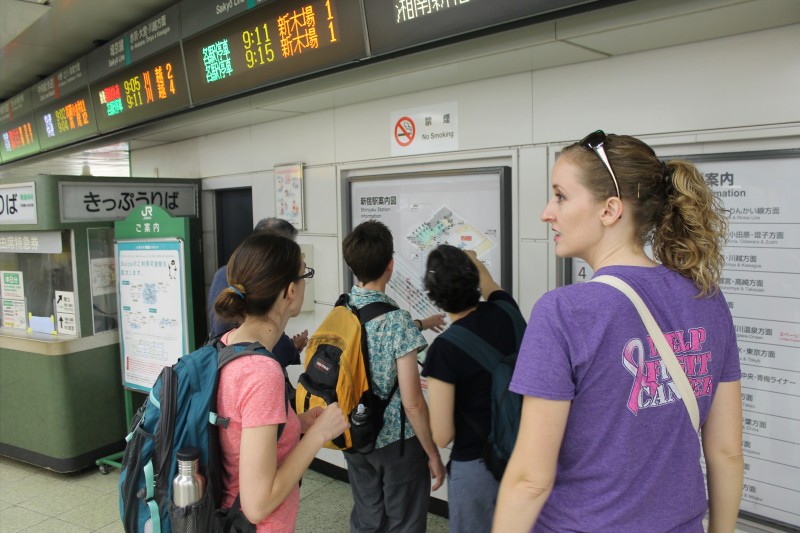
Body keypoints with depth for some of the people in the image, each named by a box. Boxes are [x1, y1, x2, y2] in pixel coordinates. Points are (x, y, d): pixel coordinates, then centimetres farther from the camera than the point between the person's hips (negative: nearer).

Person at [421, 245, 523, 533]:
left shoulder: (444, 349, -22)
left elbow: (442, 436, -17)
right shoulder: (504, 312, -9)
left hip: (476, 465, -5)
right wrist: (474, 261, 37)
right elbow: (491, 287, 18)